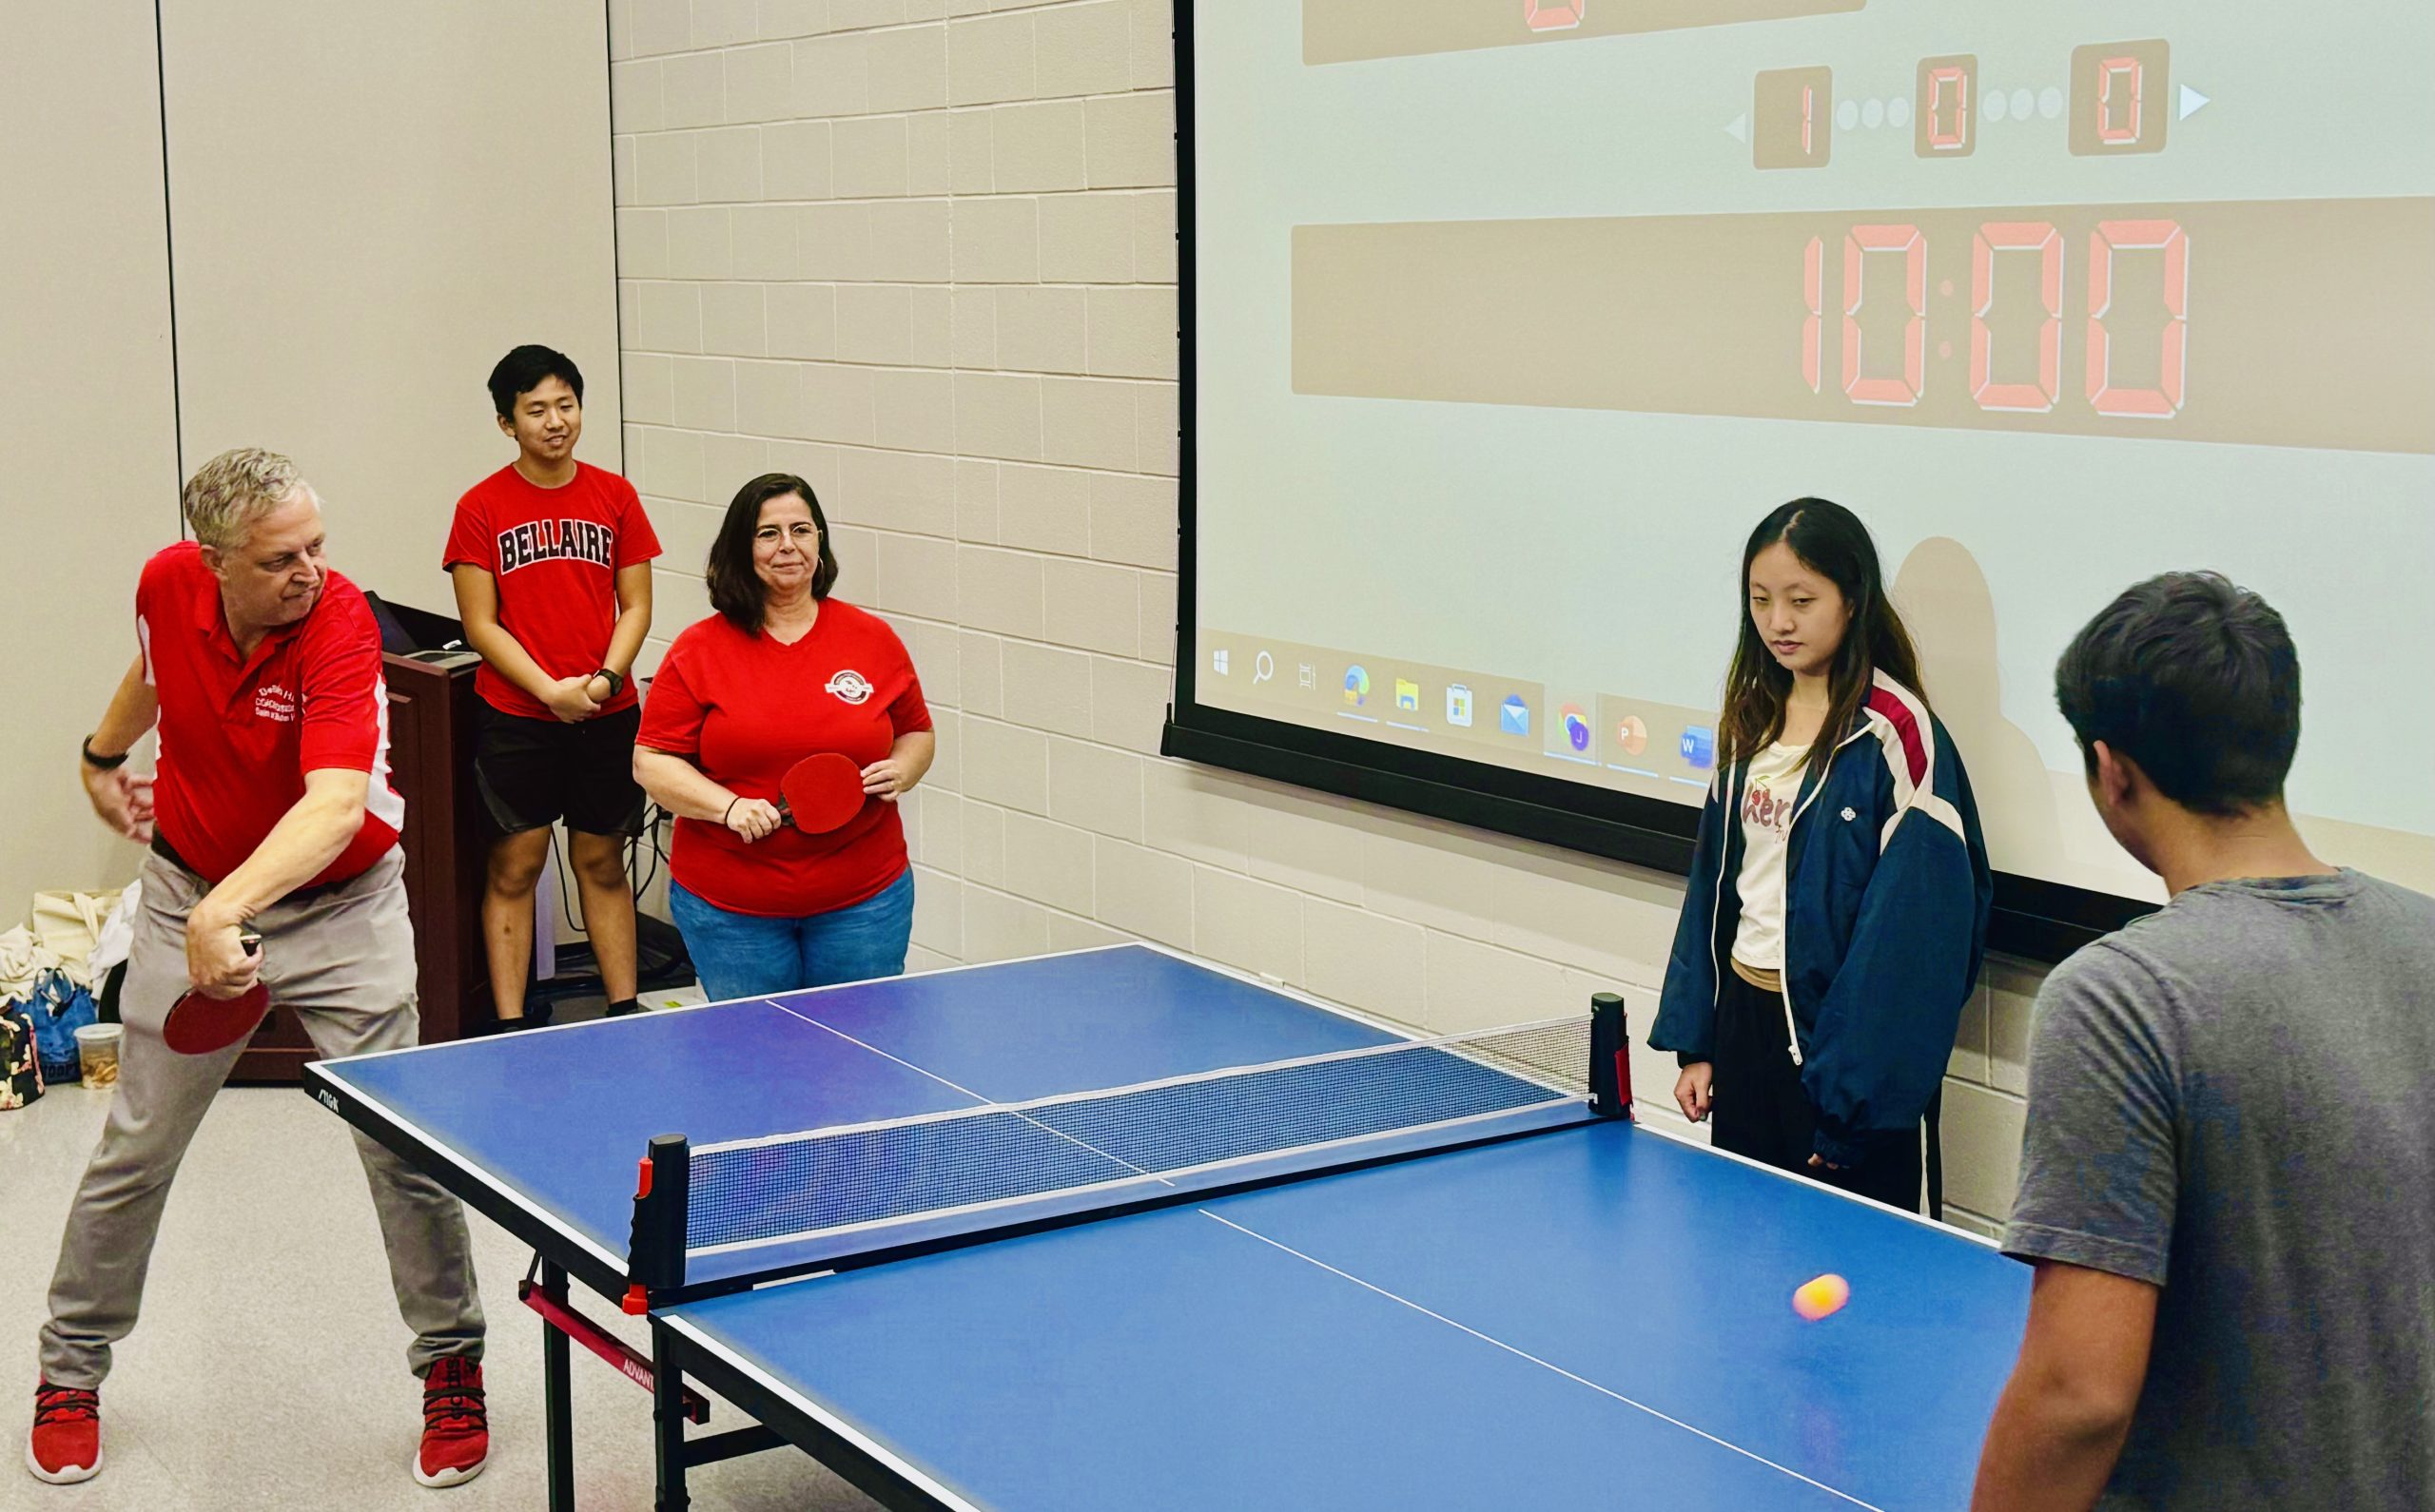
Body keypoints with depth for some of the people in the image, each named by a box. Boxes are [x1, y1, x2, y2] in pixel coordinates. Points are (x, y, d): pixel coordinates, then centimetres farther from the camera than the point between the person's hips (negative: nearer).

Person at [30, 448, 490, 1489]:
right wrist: (104, 754, 29)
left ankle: (452, 1364, 17)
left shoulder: (340, 623, -29)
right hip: (191, 896, 4)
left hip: (341, 905, -3)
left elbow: (337, 804, -43)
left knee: (406, 1149, -4)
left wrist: (226, 909, -55)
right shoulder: (167, 584, -13)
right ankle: (70, 1370, 29)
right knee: (136, 1151, 11)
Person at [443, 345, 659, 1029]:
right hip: (513, 718, -2)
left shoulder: (615, 496, 5)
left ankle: (625, 1012, 19)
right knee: (513, 869, 2)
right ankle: (510, 1024, 8)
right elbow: (481, 624, -4)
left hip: (607, 715, 2)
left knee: (602, 863, 11)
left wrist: (604, 679, -10)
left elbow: (636, 606, 6)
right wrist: (550, 690, -14)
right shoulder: (481, 507, -3)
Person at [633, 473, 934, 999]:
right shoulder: (698, 651, -2)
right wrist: (728, 806, -17)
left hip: (862, 899, 1)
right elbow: (652, 760, -3)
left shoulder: (874, 640, 3)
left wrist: (901, 771, -6)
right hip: (728, 906, -1)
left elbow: (917, 732, 15)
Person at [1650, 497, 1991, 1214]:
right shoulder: (1754, 717, 9)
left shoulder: (1893, 733, -13)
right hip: (1744, 1019, 7)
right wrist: (1694, 1041, 11)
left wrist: (1855, 1096, -16)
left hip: (1838, 1038, -6)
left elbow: (1908, 922, -15)